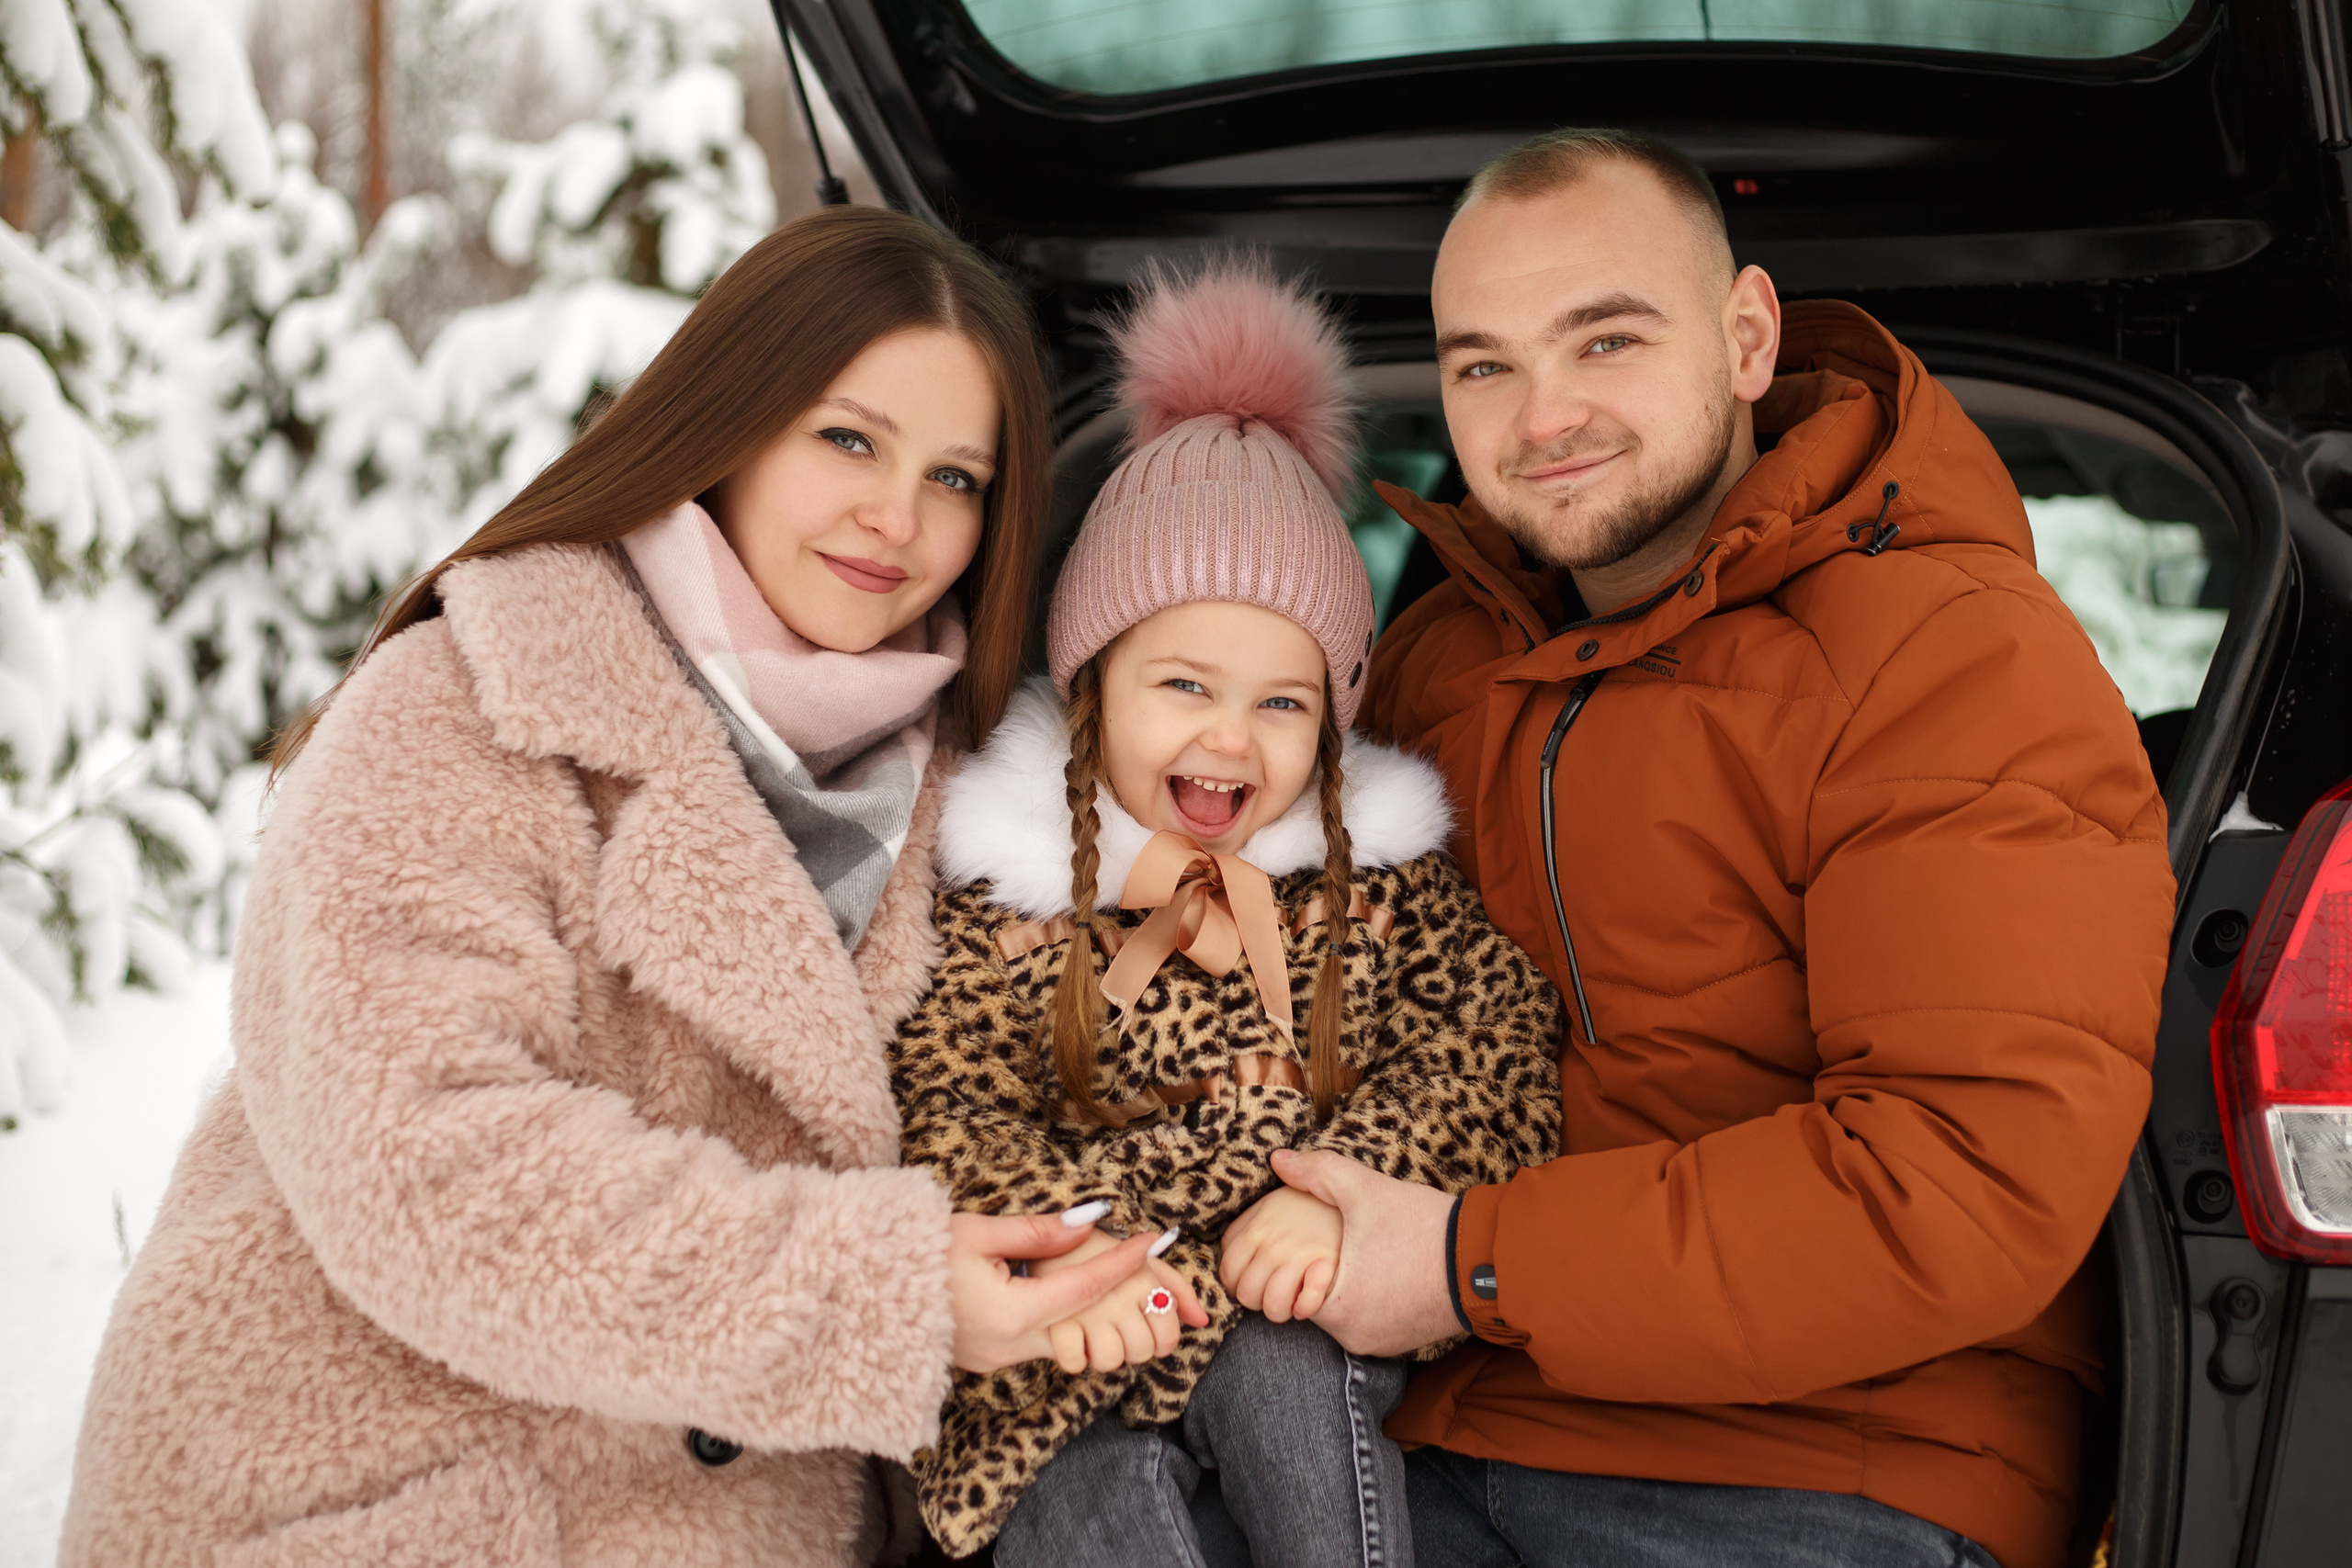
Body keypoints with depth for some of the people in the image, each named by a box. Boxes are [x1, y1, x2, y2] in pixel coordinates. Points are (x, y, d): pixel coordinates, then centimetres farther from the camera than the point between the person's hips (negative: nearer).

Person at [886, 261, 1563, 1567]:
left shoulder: (1378, 872, 5)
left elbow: (1490, 1044, -6)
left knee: (1277, 1366, -32)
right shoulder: (1007, 883, 1)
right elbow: (947, 1098, -9)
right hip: (1076, 1349, 0)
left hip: (1305, 1325, 1)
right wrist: (1072, 1228, -29)